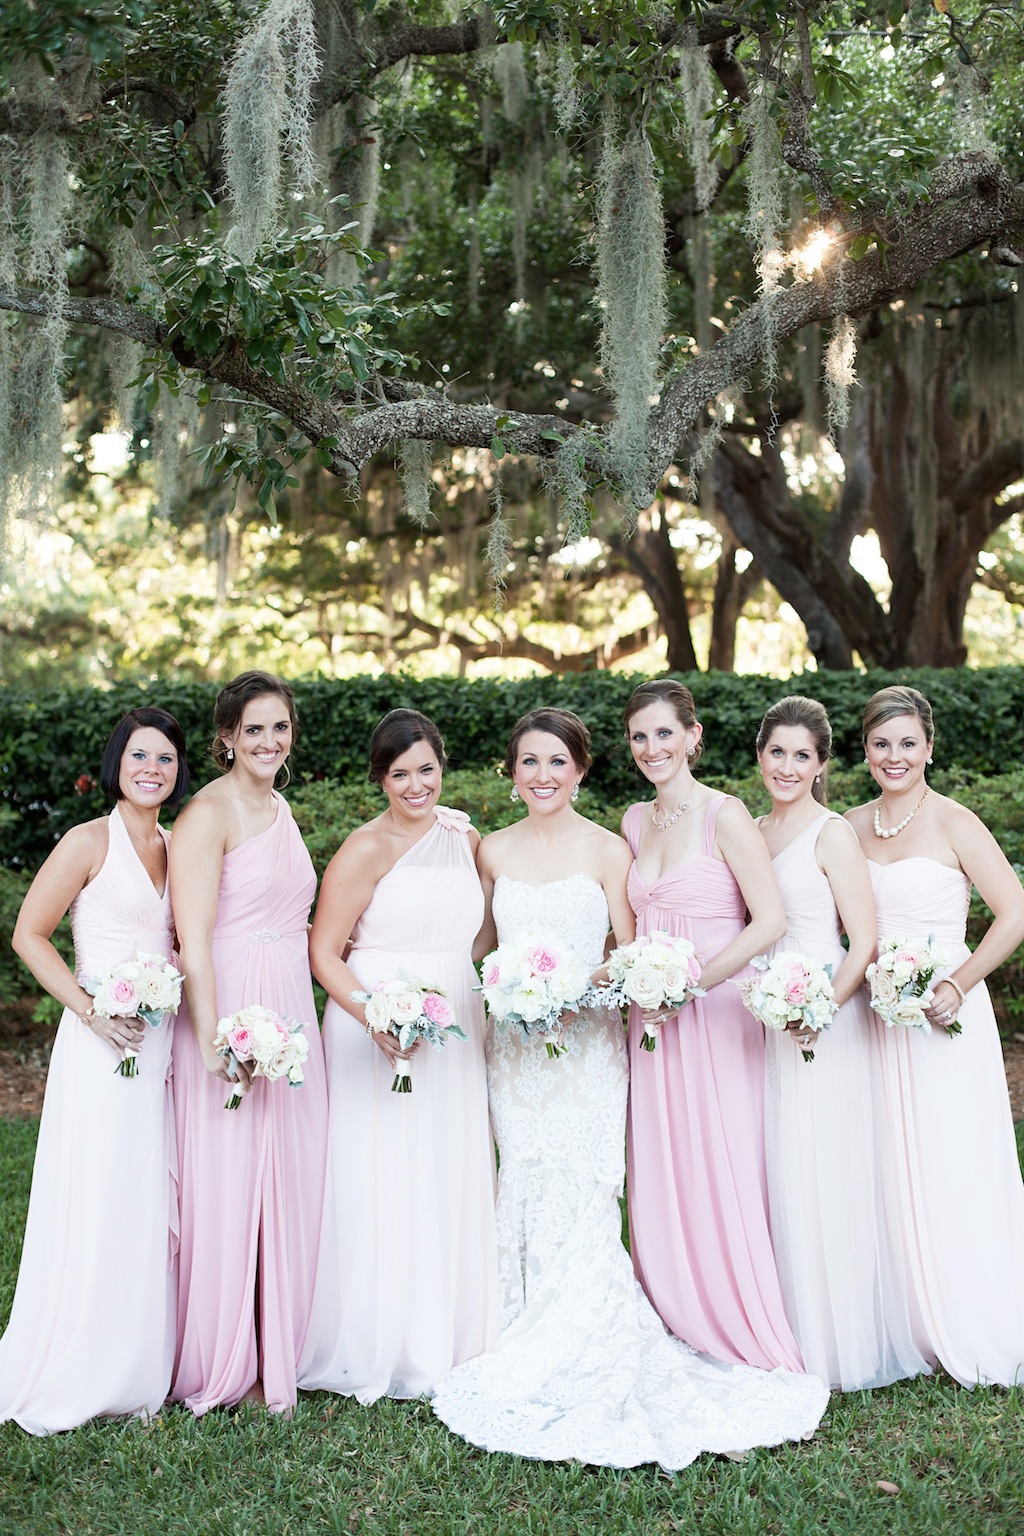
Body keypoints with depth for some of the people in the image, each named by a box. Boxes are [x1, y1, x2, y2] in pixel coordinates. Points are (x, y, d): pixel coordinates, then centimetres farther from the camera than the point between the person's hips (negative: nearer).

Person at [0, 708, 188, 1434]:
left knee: (158, 1204, 11)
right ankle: (73, 1376, 15)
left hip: (164, 1044, 6)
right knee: (98, 1205, -1)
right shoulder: (90, 842, -7)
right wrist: (91, 1009, -15)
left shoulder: (175, 848, 12)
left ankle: (144, 1367, 25)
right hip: (103, 1046, -6)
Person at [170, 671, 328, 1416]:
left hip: (292, 1013, 8)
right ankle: (224, 1364, 15)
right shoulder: (209, 812, -11)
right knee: (228, 1187, 0)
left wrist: (299, 1022, 19)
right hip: (233, 1013, -8)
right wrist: (213, 1039, -23)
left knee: (288, 1184, 13)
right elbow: (194, 940, -17)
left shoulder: (280, 807, 14)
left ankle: (278, 1351, 26)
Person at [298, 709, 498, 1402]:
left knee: (452, 1186, 10)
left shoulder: (467, 840, 8)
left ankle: (446, 1341, 24)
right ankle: (374, 1350, 15)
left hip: (455, 1032, 5)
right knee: (381, 1187, 0)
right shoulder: (365, 849, -8)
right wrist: (376, 1019, -22)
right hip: (377, 1030, -5)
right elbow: (324, 954, -9)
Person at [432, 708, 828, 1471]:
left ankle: (582, 1357, 4)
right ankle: (530, 1341, 17)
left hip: (586, 1040, -3)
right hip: (514, 1043, 3)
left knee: (578, 1190, -7)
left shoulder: (607, 849, -2)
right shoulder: (495, 850, 8)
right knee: (523, 1186, 4)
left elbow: (632, 950, -1)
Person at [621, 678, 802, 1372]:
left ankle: (745, 1332, 14)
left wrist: (691, 980, -17)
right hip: (653, 1017, 6)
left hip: (715, 1012, -6)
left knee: (720, 1172, -2)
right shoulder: (635, 821, 11)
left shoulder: (725, 815, -9)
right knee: (659, 1176, 9)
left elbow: (771, 920, -16)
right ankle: (682, 1322, 23)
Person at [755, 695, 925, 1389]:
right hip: (764, 1019, 6)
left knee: (823, 1176, -1)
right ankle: (789, 1331, 22)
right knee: (777, 1173, 10)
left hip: (823, 1023, -6)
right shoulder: (753, 832, 12)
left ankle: (838, 1341, 13)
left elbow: (865, 941, -12)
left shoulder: (832, 833, -9)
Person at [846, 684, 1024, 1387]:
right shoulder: (851, 828, 8)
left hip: (945, 1016, -5)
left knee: (953, 1176, 1)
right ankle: (910, 1329, 22)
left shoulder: (953, 823, -7)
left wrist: (957, 985, -17)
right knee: (890, 1176, 9)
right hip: (874, 1017, 5)